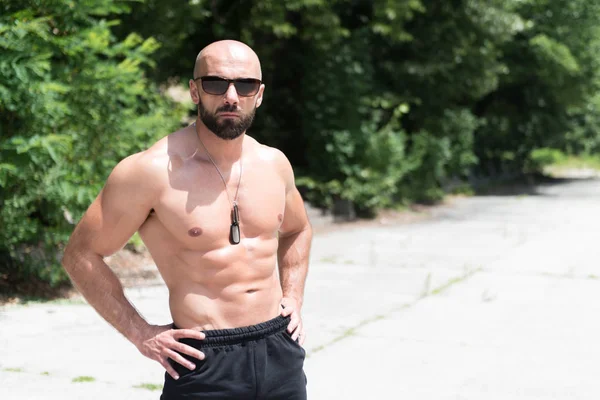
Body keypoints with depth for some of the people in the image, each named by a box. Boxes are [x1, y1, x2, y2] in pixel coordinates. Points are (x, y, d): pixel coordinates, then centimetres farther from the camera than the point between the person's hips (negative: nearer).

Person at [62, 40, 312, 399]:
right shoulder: (153, 171, -12)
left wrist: (293, 299, 11)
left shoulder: (273, 164, 4)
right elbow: (81, 255, -6)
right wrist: (140, 334, -9)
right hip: (205, 362, -5)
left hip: (280, 350, 5)